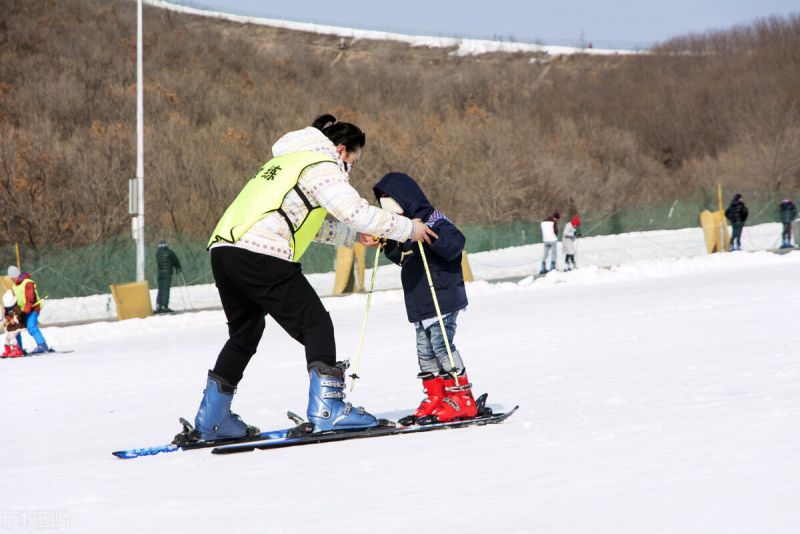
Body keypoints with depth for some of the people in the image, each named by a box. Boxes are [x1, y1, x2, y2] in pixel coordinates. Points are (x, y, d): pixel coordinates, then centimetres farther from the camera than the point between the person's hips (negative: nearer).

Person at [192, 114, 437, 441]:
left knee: (244, 334, 22)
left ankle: (211, 419, 22)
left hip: (223, 248, 9)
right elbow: (355, 210, -8)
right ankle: (328, 409, -9)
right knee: (316, 325, -1)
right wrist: (407, 229, 2)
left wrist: (354, 236, 28)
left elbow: (311, 224, 34)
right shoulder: (322, 166, 1)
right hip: (261, 254, -9)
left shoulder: (289, 161, 30)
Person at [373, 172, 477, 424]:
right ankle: (435, 399, 15)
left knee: (441, 345, -11)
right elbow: (404, 259, 28)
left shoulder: (432, 219, -13)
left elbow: (454, 244, -28)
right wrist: (389, 246, 11)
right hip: (420, 306, 10)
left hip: (442, 300, -10)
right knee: (425, 352, 10)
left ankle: (461, 399, -7)